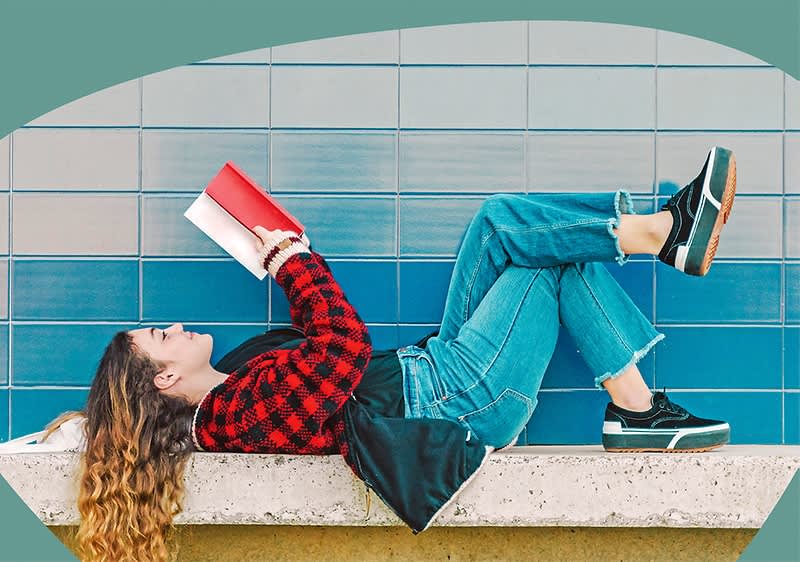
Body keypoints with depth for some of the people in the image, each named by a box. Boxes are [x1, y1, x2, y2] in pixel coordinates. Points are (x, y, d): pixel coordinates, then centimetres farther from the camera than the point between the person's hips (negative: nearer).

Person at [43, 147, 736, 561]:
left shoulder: (230, 392, 11)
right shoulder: (242, 408, -19)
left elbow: (318, 340, 19)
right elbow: (345, 345, -27)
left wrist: (284, 258, 7)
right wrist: (293, 259, -14)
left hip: (434, 369, 9)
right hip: (463, 398, -9)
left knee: (565, 259, 6)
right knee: (498, 219, -11)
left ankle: (637, 409, 5)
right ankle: (666, 229, -1)